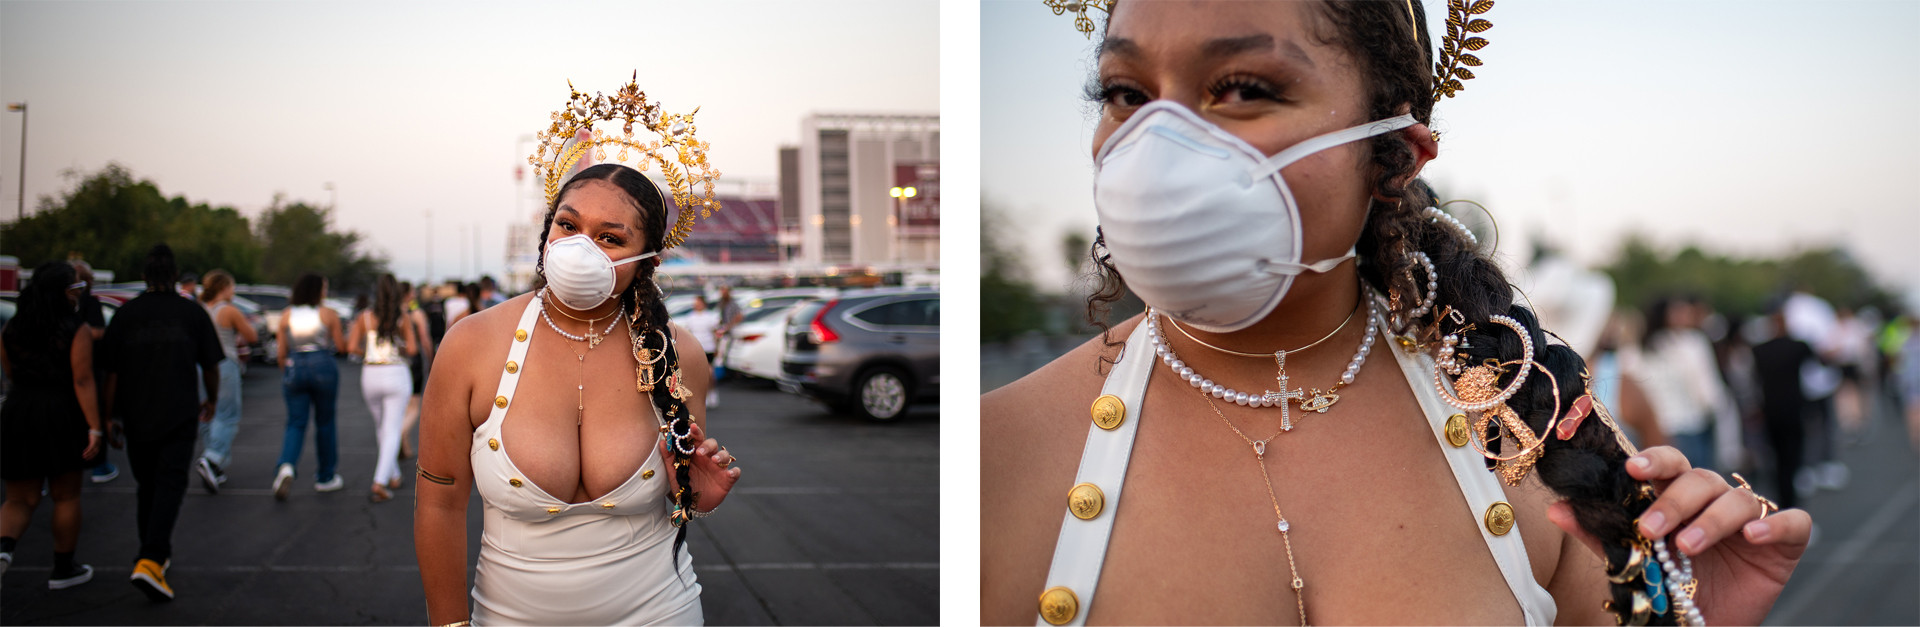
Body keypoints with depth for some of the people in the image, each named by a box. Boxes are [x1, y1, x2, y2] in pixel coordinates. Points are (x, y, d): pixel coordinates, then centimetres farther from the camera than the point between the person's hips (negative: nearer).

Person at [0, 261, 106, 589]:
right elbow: (83, 381, -14)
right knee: (66, 497, 11)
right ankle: (63, 569, 19)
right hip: (62, 415, -4)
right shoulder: (78, 330, -9)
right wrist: (95, 428, -15)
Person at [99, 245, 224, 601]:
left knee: (148, 487, 16)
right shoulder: (193, 313, -1)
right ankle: (150, 561, -20)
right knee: (170, 485, -6)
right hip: (180, 416, -2)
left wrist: (107, 417, 9)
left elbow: (112, 373, 1)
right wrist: (212, 400, 21)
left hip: (137, 417, 3)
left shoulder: (125, 314, 2)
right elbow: (211, 366, 3)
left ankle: (154, 555, 28)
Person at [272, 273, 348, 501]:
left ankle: (286, 466, -23)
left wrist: (284, 372, 20)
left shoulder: (286, 315, 4)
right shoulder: (328, 314, -3)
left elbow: (282, 352, 6)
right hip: (323, 367, -2)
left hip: (294, 369, 2)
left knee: (296, 424, 4)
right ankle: (325, 477, 18)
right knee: (325, 423, 10)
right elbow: (341, 344, 0)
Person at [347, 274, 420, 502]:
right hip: (397, 374, -2)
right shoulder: (403, 319, -3)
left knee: (381, 428, 21)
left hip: (370, 374, 2)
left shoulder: (364, 317, 0)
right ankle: (380, 481, -14)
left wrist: (368, 352, 13)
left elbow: (352, 347, -5)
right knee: (392, 431, -1)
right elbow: (412, 349, -10)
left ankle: (393, 476, 30)